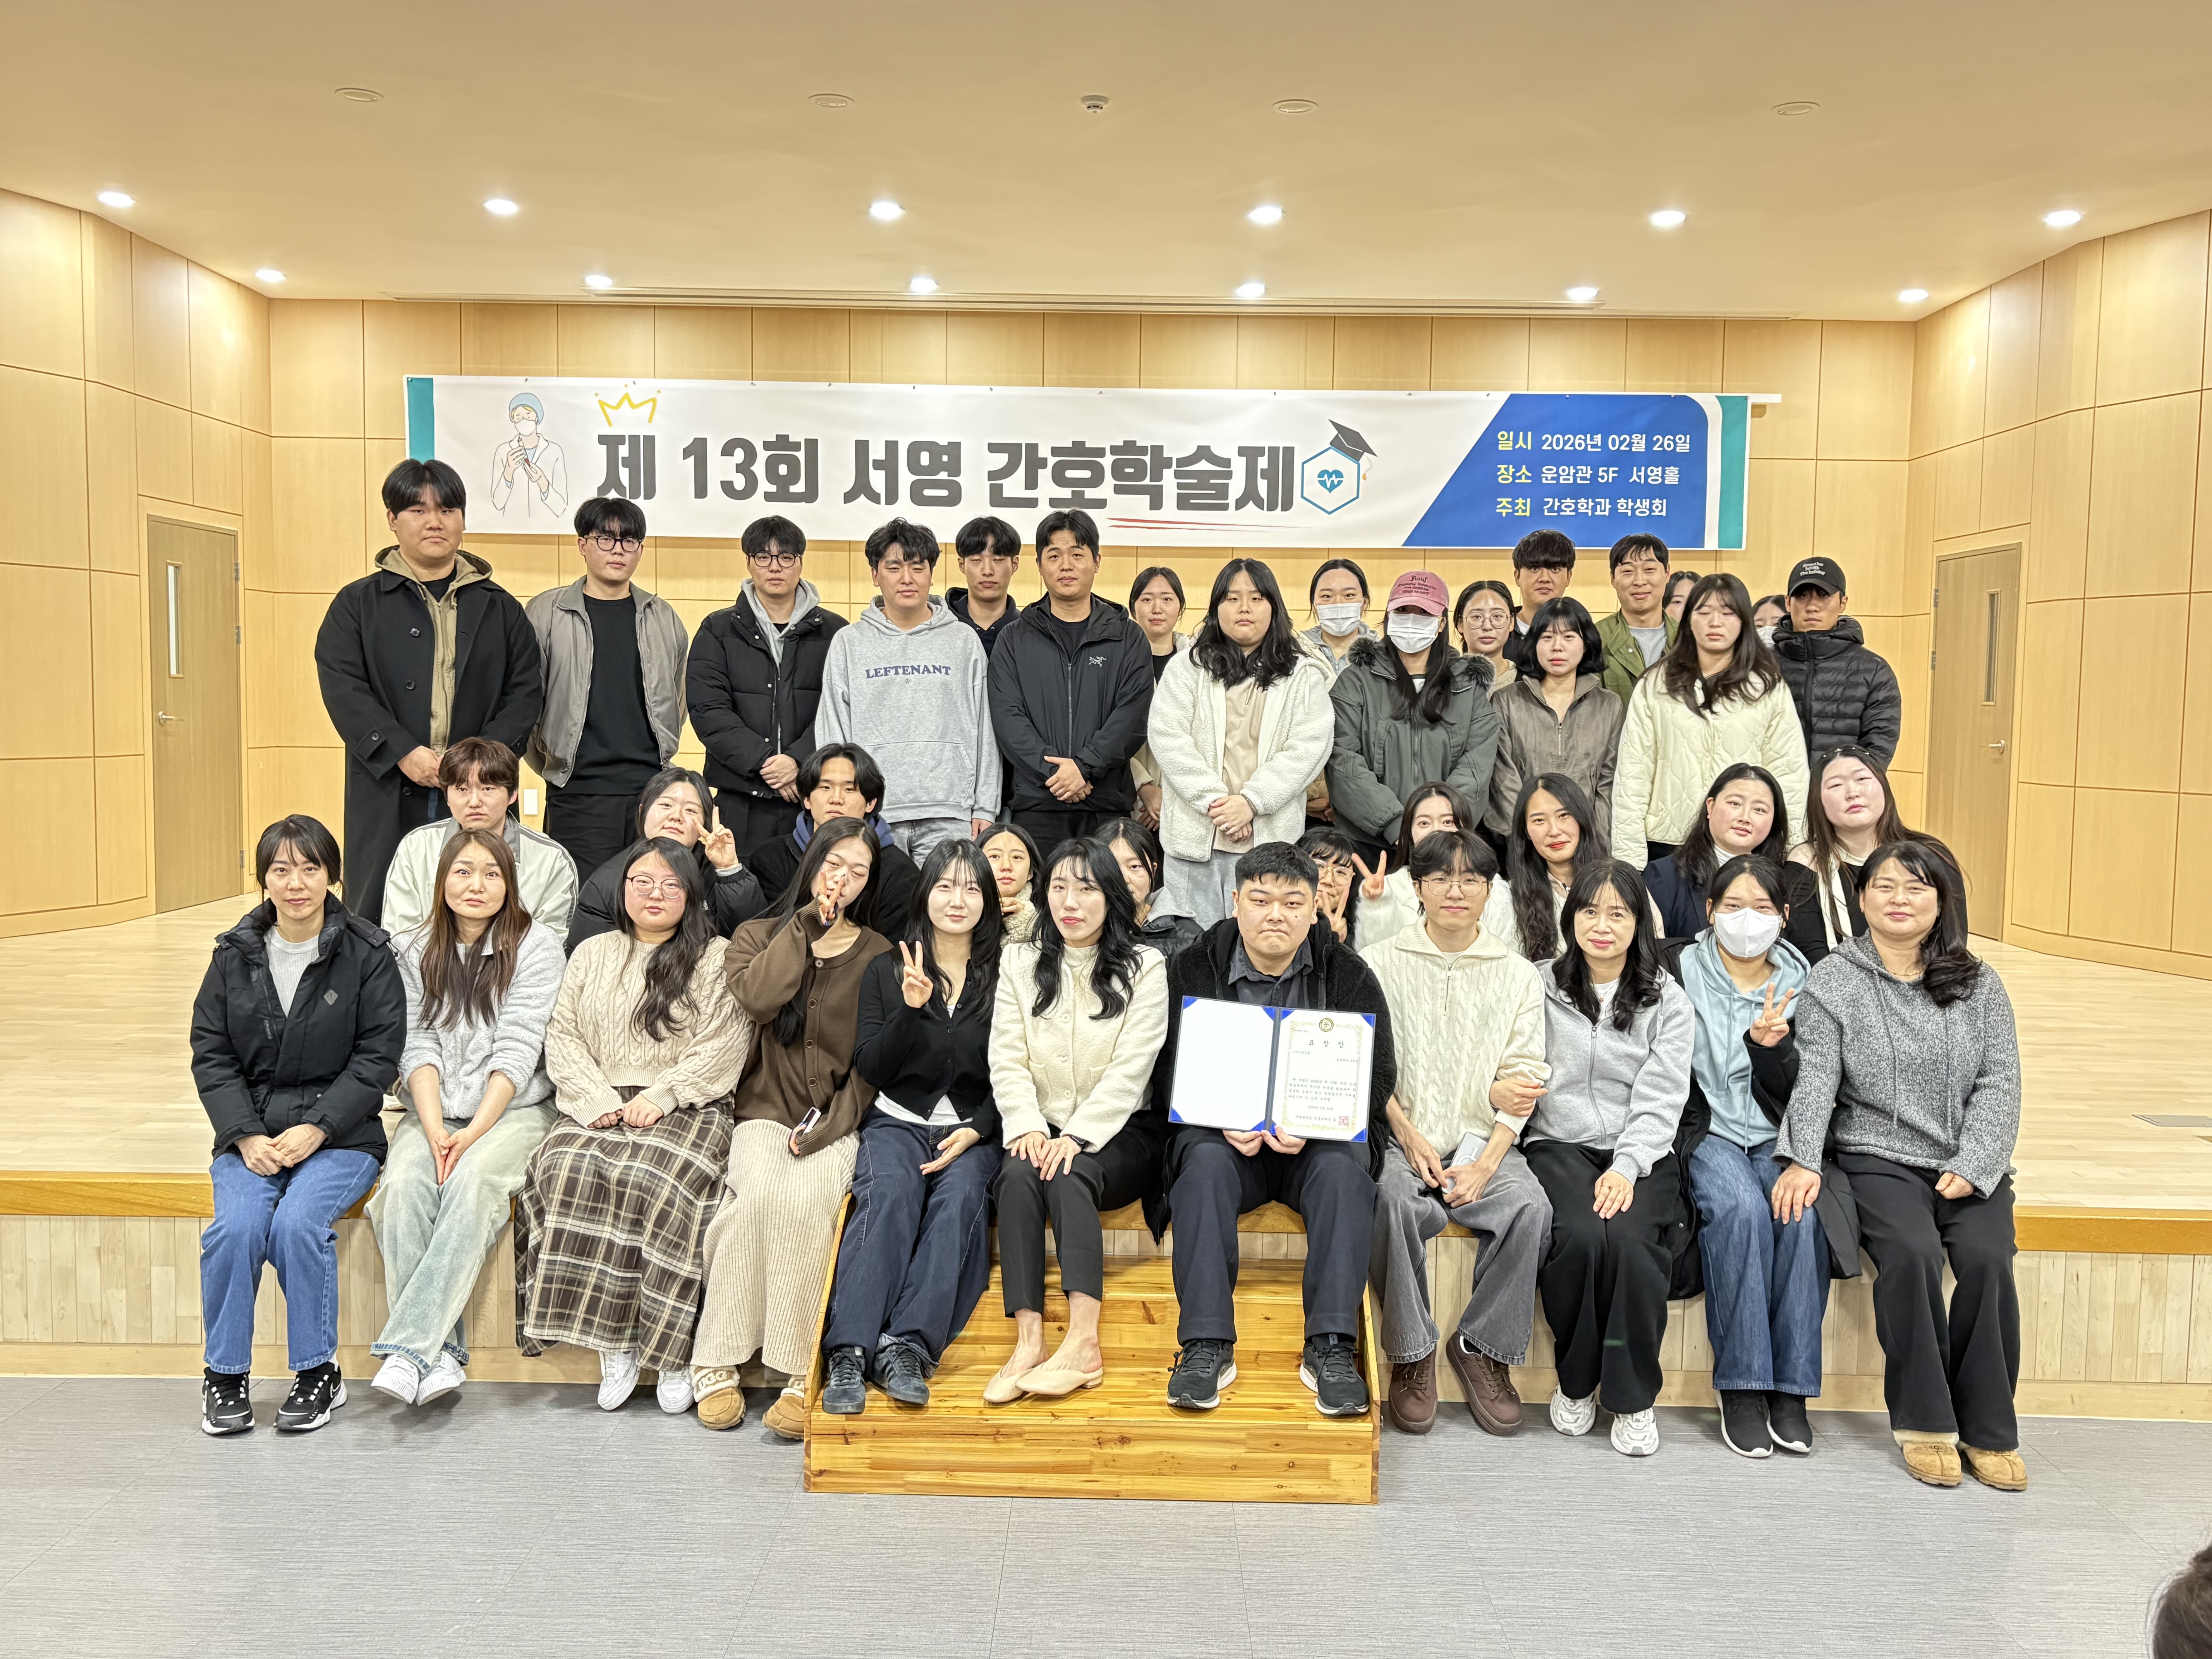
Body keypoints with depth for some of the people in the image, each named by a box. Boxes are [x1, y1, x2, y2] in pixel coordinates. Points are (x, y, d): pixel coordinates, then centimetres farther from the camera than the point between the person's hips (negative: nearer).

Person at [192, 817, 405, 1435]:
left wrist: (316, 1129, -15)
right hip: (251, 1134, 3)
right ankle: (226, 1375, -4)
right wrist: (247, 1136, -9)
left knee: (298, 1223, -27)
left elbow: (378, 1055, -5)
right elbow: (210, 1055, 5)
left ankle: (318, 1373, -7)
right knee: (237, 1224, -25)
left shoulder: (368, 954, -3)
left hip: (340, 1135, -3)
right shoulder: (235, 955, 7)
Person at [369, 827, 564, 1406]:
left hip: (513, 1109, -3)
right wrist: (435, 1130, -15)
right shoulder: (413, 951, 9)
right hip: (433, 1112, 3)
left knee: (473, 1181, -32)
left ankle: (409, 1347, -33)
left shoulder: (537, 946, -1)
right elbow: (418, 1046, 0)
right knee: (404, 1183, -28)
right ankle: (442, 1352, -27)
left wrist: (473, 1133, -18)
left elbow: (518, 1050, -9)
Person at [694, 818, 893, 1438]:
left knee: (807, 1196, -32)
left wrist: (825, 1129, -9)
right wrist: (809, 922, -6)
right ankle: (716, 1361, -20)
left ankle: (802, 1374, -26)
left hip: (837, 1123, -1)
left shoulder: (877, 955, 11)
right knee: (762, 1191, -31)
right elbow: (756, 999, -10)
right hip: (765, 1113, 1)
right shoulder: (757, 937, 15)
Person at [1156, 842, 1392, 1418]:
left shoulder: (1349, 975, 4)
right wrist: (1223, 1121, -19)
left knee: (1344, 1167, -32)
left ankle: (1331, 1348, -29)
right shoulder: (1194, 970, 4)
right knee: (1203, 1162, -32)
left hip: (1320, 1137, 0)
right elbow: (1171, 1072, 1)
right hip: (1222, 1134, 0)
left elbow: (1377, 1077, -1)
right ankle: (1206, 1346, -33)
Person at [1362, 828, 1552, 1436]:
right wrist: (1410, 1137, -11)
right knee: (1396, 1202, -33)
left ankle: (1483, 1345, -8)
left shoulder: (1518, 974, 11)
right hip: (1400, 1140, -1)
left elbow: (1525, 1079, 4)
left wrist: (1486, 1165, -9)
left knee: (1531, 1208, -28)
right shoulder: (1381, 963, 8)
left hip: (1484, 1142, 1)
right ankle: (1411, 1352, -12)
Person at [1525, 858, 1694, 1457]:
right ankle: (1576, 1380, -4)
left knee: (1628, 1239, -30)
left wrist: (1626, 1168, -15)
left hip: (1641, 1154, 0)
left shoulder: (1667, 1002, 9)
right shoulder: (1542, 987, 10)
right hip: (1559, 1144, 0)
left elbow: (1660, 1100, -2)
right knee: (1578, 1237, -30)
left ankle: (1632, 1396, -10)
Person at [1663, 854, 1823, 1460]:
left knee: (1803, 1211, -29)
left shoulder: (1800, 981, 9)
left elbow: (1795, 1091, 2)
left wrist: (1771, 1044, -16)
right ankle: (1741, 1388, -23)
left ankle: (1790, 1388, -19)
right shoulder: (1680, 968, 4)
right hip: (1705, 1133, -2)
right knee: (1741, 1208, -32)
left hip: (1775, 1136, 2)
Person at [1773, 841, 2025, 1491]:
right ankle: (1926, 1423, -13)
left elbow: (1999, 1083, 4)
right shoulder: (1832, 982, 4)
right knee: (1911, 1252, -29)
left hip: (1970, 1164, 2)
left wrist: (1972, 1167, -9)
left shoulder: (1978, 984, 11)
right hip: (1878, 1159, -2)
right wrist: (1801, 1158, -21)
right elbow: (1815, 1077, -6)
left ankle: (1989, 1430, -9)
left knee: (1987, 1259, -25)